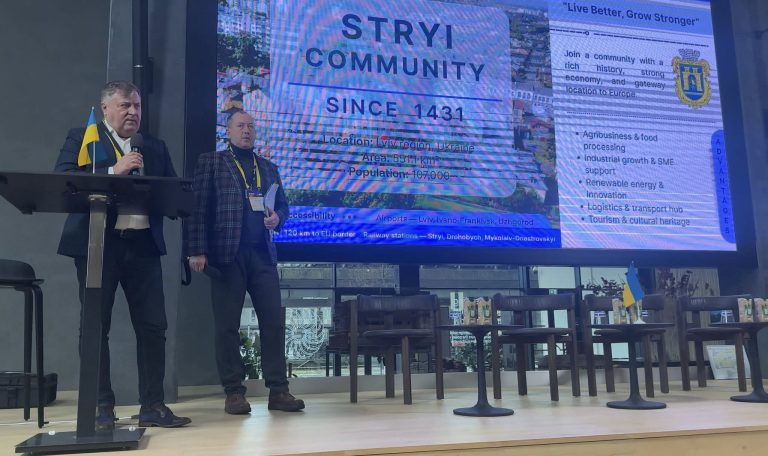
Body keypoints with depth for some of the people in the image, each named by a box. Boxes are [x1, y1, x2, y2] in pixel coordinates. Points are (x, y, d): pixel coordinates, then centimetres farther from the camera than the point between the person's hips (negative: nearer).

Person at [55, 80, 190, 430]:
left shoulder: (155, 148, 18)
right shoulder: (81, 138, 6)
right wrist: (113, 171, -16)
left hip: (143, 243, 3)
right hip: (97, 243, -3)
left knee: (153, 325, 0)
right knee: (96, 327, 1)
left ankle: (153, 406, 7)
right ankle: (101, 407, 11)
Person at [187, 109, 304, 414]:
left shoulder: (268, 167, 21)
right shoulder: (211, 162, 8)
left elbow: (283, 204, 23)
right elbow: (199, 207, 0)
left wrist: (278, 217, -2)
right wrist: (198, 250, -10)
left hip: (263, 253, 4)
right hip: (227, 253, -4)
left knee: (274, 321, 0)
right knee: (227, 325, -1)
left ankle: (278, 390, 6)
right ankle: (233, 392, 7)